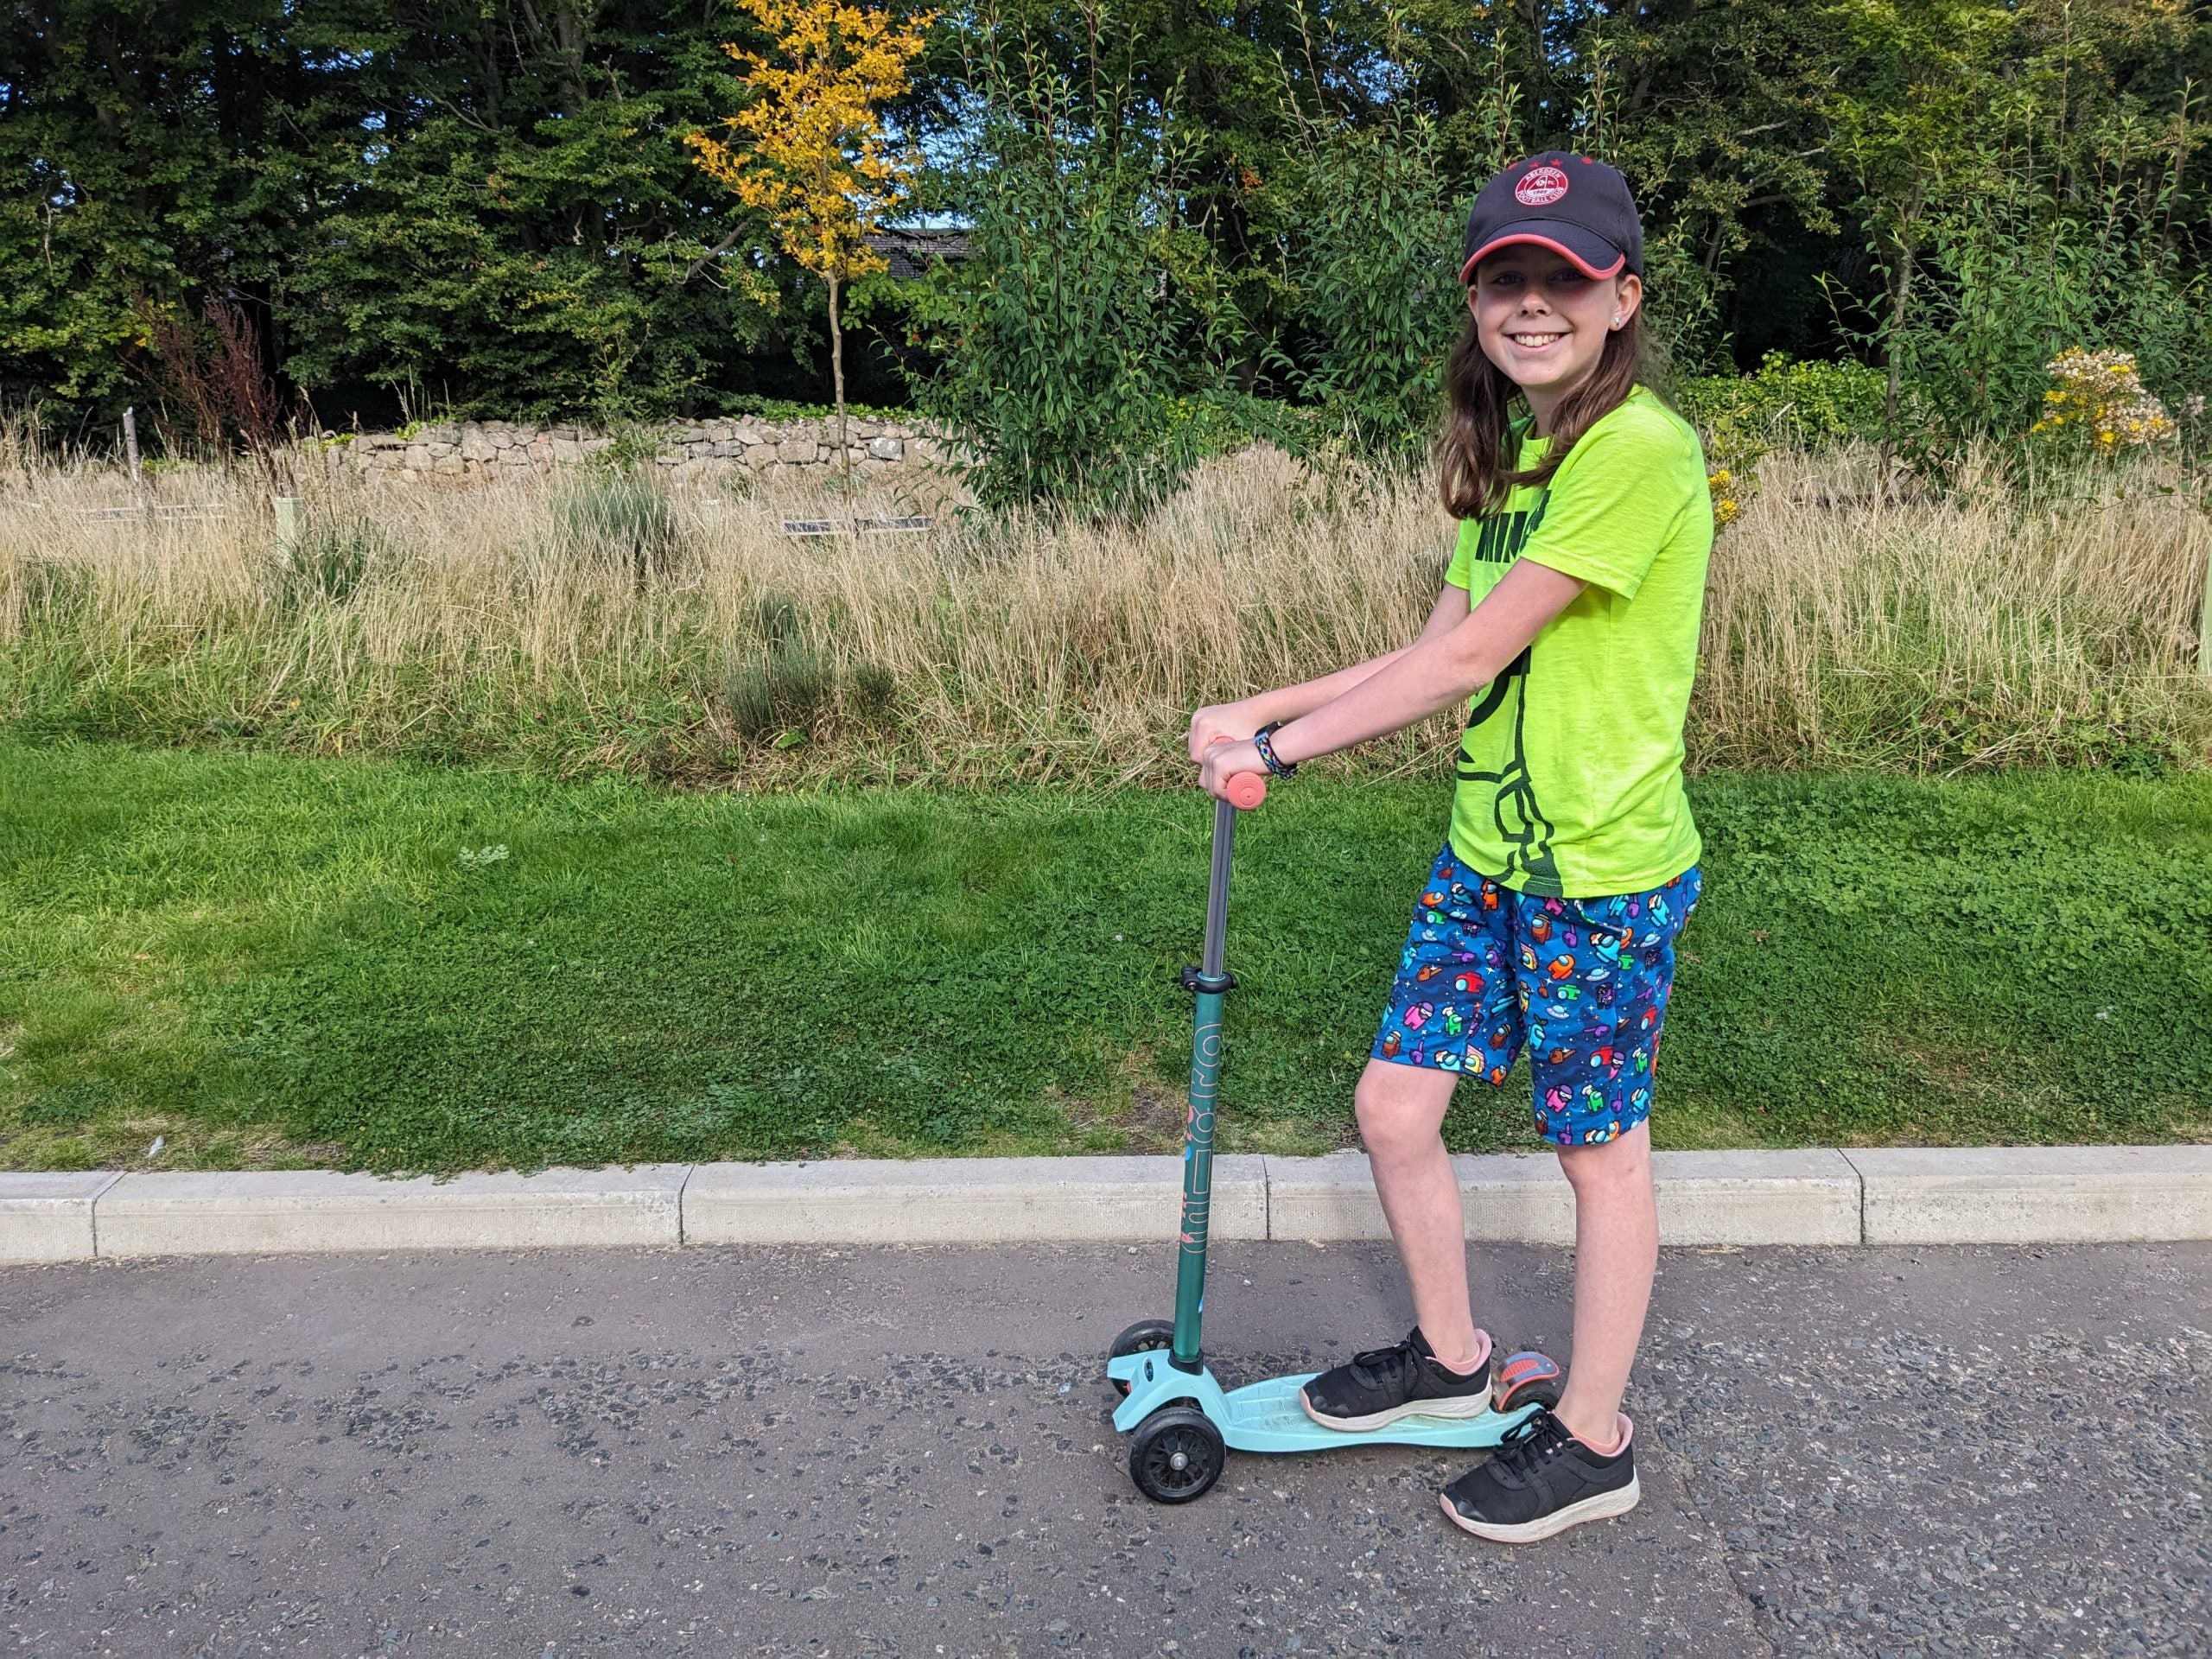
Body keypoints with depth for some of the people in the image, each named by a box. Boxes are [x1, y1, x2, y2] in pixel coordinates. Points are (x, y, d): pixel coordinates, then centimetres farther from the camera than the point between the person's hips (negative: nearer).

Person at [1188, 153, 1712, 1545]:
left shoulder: (1640, 450, -18)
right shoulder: (1512, 451, 11)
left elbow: (1471, 657, -21)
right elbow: (1443, 650, 9)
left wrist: (1278, 748, -16)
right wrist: (1263, 710, 2)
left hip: (1605, 873, -8)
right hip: (1487, 856, 8)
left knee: (1601, 1152, 8)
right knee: (1395, 1107, 11)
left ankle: (1593, 1444, 29)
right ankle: (1452, 1359, 35)